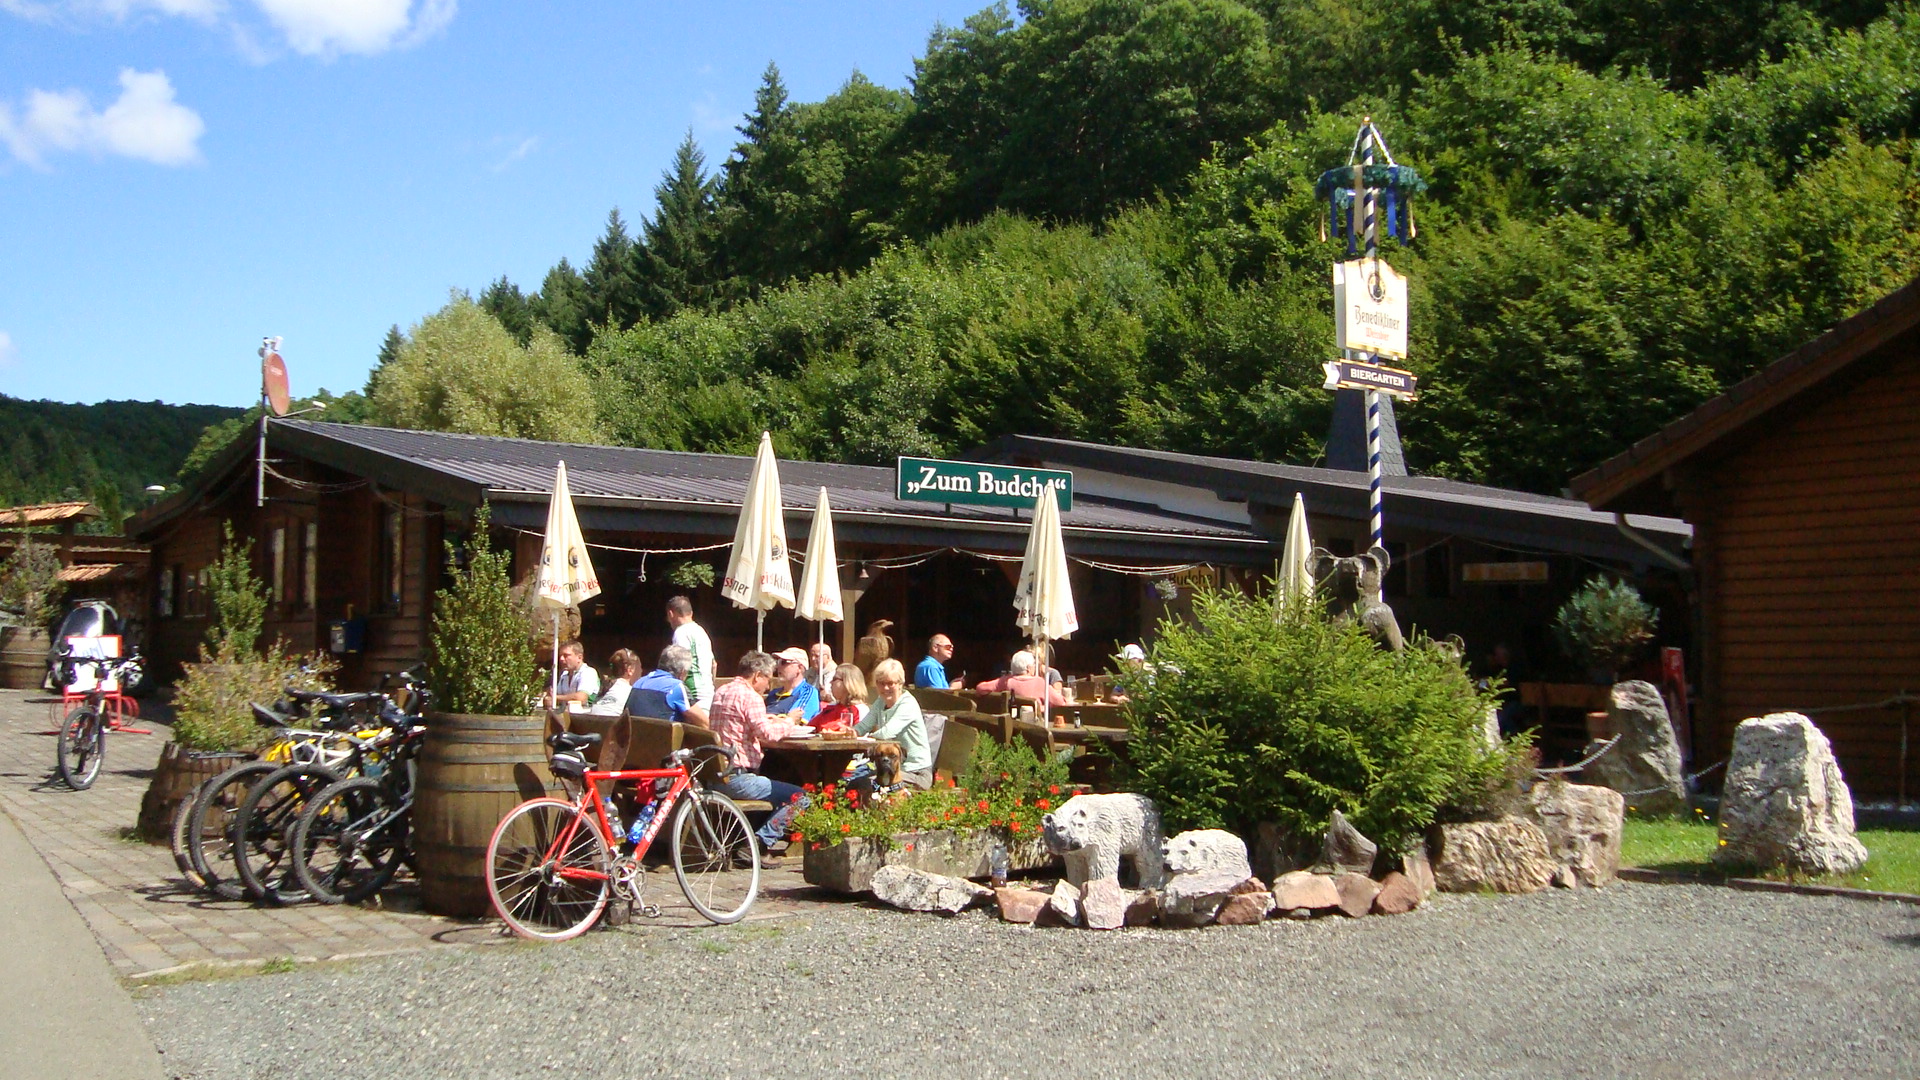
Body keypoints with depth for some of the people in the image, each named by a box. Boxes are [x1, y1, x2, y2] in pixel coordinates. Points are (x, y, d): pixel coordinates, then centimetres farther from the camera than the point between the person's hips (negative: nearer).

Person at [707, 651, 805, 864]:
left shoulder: (721, 692, 17)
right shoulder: (750, 696, -12)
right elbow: (767, 734, -22)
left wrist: (768, 721, 22)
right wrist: (788, 723, -3)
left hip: (715, 777, 10)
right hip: (736, 778, -10)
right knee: (798, 797, -7)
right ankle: (760, 844, -10)